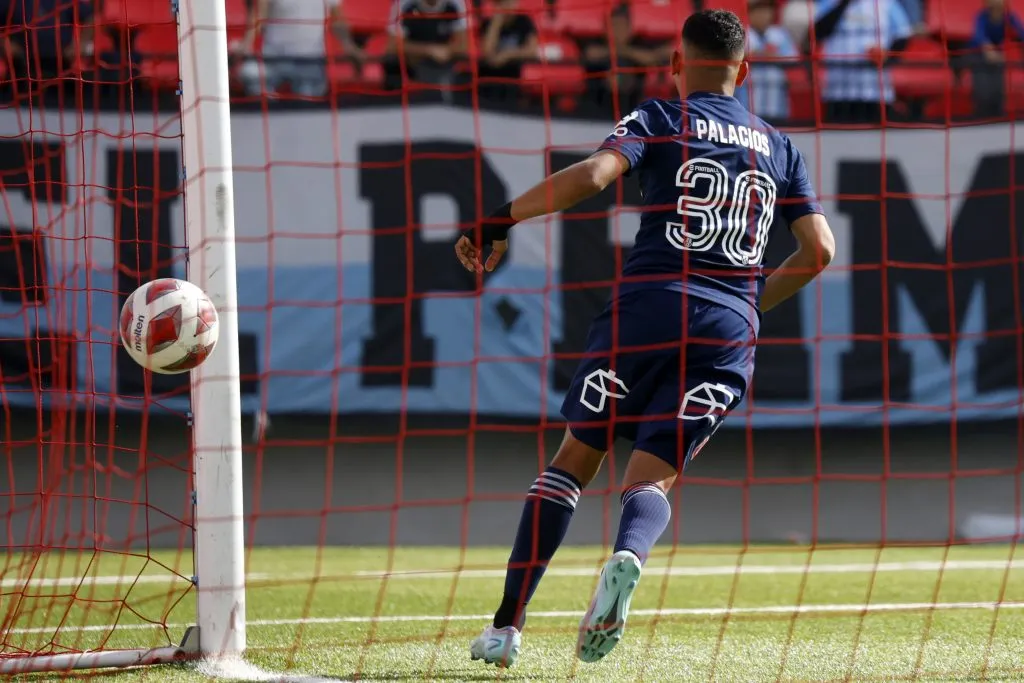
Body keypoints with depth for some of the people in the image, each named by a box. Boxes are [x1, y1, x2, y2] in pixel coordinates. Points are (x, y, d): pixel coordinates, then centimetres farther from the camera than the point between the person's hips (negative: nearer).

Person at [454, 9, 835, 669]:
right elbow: (819, 249, 15)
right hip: (730, 331, 2)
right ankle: (627, 558, -33)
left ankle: (507, 625, 2)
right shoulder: (779, 147, 19)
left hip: (648, 307, -2)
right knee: (652, 475, 4)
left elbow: (591, 175, -10)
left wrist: (499, 221, -6)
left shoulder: (660, 119, 7)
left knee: (577, 456, 9)